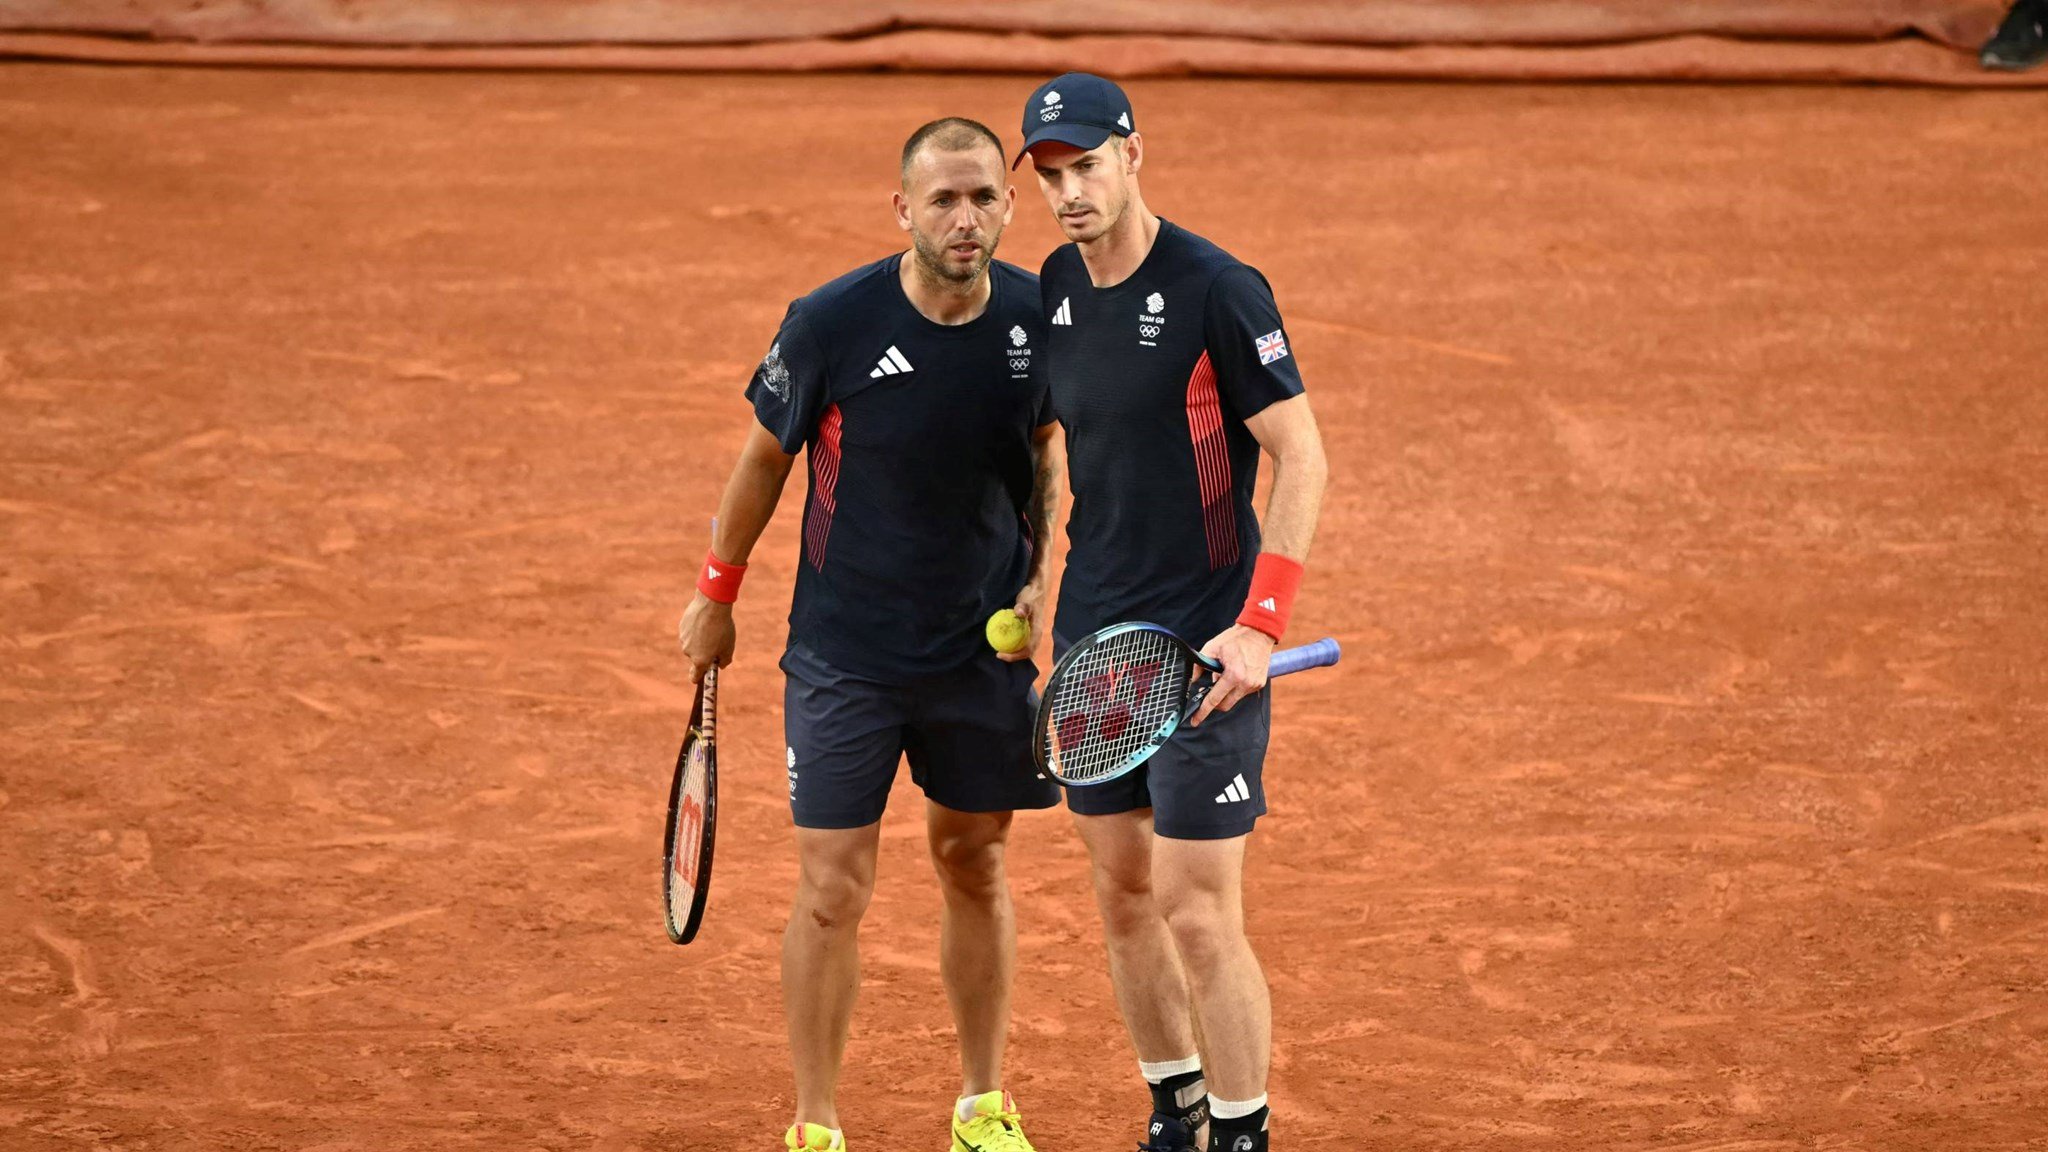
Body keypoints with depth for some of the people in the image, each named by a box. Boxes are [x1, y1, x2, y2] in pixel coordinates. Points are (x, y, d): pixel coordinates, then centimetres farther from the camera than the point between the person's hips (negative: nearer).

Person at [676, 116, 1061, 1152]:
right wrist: (716, 593, 7)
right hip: (844, 659, -3)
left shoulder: (1042, 318, -8)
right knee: (832, 892, -3)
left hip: (988, 648, 3)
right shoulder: (831, 325, -18)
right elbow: (766, 455, -1)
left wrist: (1041, 578, 0)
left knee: (976, 869, 14)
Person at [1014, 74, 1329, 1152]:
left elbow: (1301, 458, -14)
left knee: (1199, 918, -7)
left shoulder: (1218, 292, -14)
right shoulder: (1053, 290, 6)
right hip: (1092, 642, 7)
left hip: (1205, 654, -7)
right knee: (1124, 900, 12)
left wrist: (1259, 626, -21)